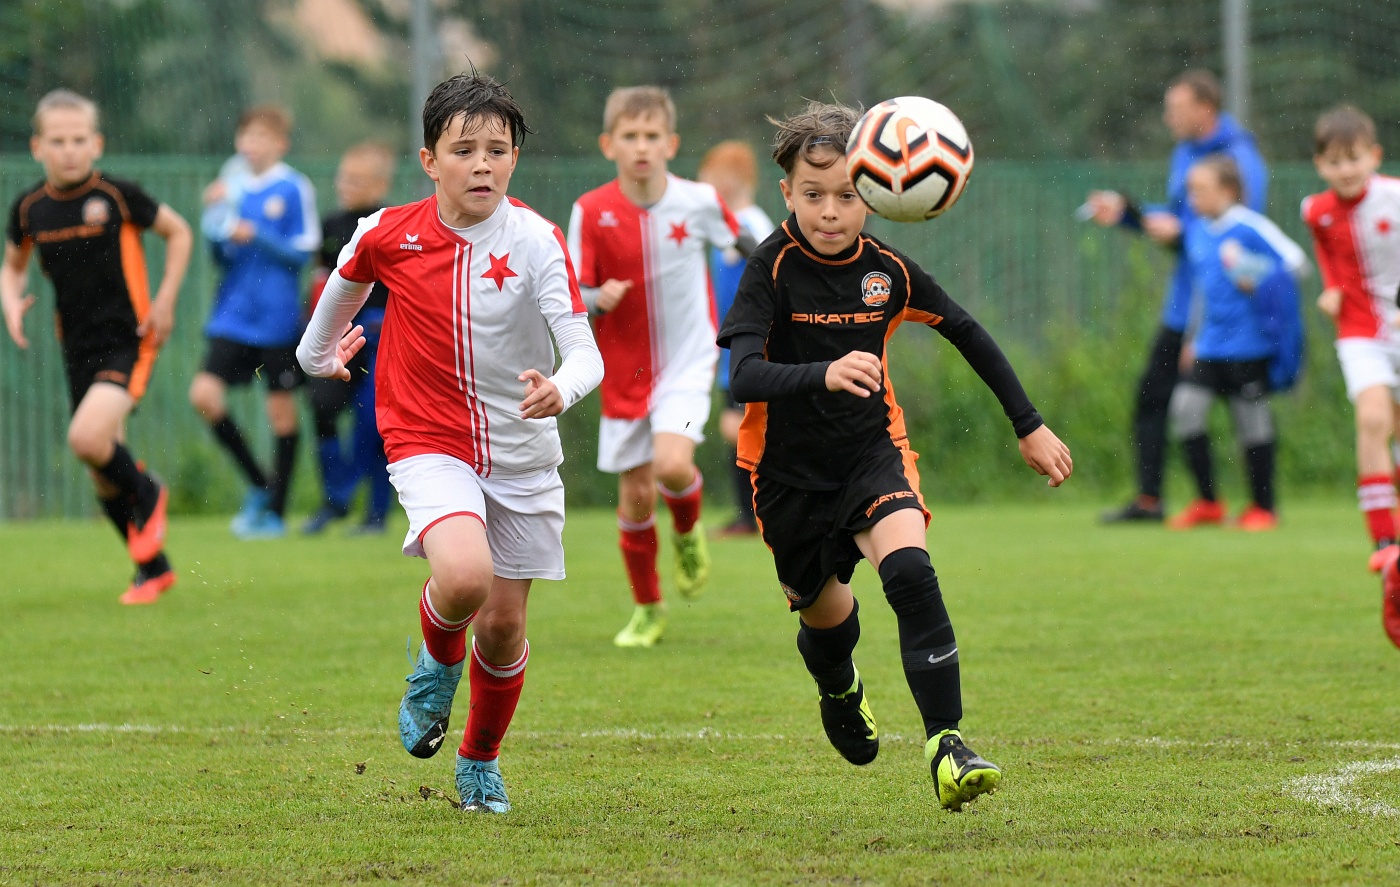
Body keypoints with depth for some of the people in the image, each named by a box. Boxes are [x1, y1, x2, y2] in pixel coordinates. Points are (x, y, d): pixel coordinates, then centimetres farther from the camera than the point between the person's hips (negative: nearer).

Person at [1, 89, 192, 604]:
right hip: (77, 348, 5)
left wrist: (165, 300, -5)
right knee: (103, 478, 9)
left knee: (87, 438, -27)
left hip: (128, 341, -5)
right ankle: (153, 568, 27)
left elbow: (179, 233, 3)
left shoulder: (117, 196, -11)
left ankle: (147, 494, 3)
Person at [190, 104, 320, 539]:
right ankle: (258, 484, 9)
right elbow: (222, 258, 10)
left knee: (281, 409, 2)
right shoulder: (233, 188, 8)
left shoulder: (294, 188, -5)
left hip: (277, 318, -4)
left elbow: (302, 253, -7)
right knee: (204, 394, -9)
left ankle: (276, 511, 13)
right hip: (232, 315, 4)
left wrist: (256, 236, -18)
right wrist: (216, 217, -6)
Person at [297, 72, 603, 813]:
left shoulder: (535, 240, -15)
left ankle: (480, 763, 36)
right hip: (427, 441, -1)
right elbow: (346, 282, 16)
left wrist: (561, 388, -45)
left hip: (521, 453, 1)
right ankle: (437, 662, 7)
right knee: (464, 576, -29)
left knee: (503, 625, 9)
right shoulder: (388, 236, -9)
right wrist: (319, 353, 32)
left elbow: (584, 353, -22)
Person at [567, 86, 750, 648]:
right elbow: (575, 296, -6)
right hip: (624, 370, 1)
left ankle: (688, 532, 11)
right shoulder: (592, 212, -11)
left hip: (687, 361, -1)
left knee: (672, 464, -24)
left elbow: (743, 246, 12)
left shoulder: (699, 202, -9)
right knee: (635, 496, 5)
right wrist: (598, 299, -28)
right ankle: (647, 611, 25)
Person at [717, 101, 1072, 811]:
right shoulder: (772, 270, -17)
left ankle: (945, 743, -29)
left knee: (909, 571, -27)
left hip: (873, 451, 1)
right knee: (824, 615, 16)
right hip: (790, 473, -1)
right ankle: (840, 691, 54)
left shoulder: (888, 271, -7)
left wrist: (1029, 427, 12)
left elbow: (967, 333, 10)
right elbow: (742, 377, -30)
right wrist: (823, 374, -49)